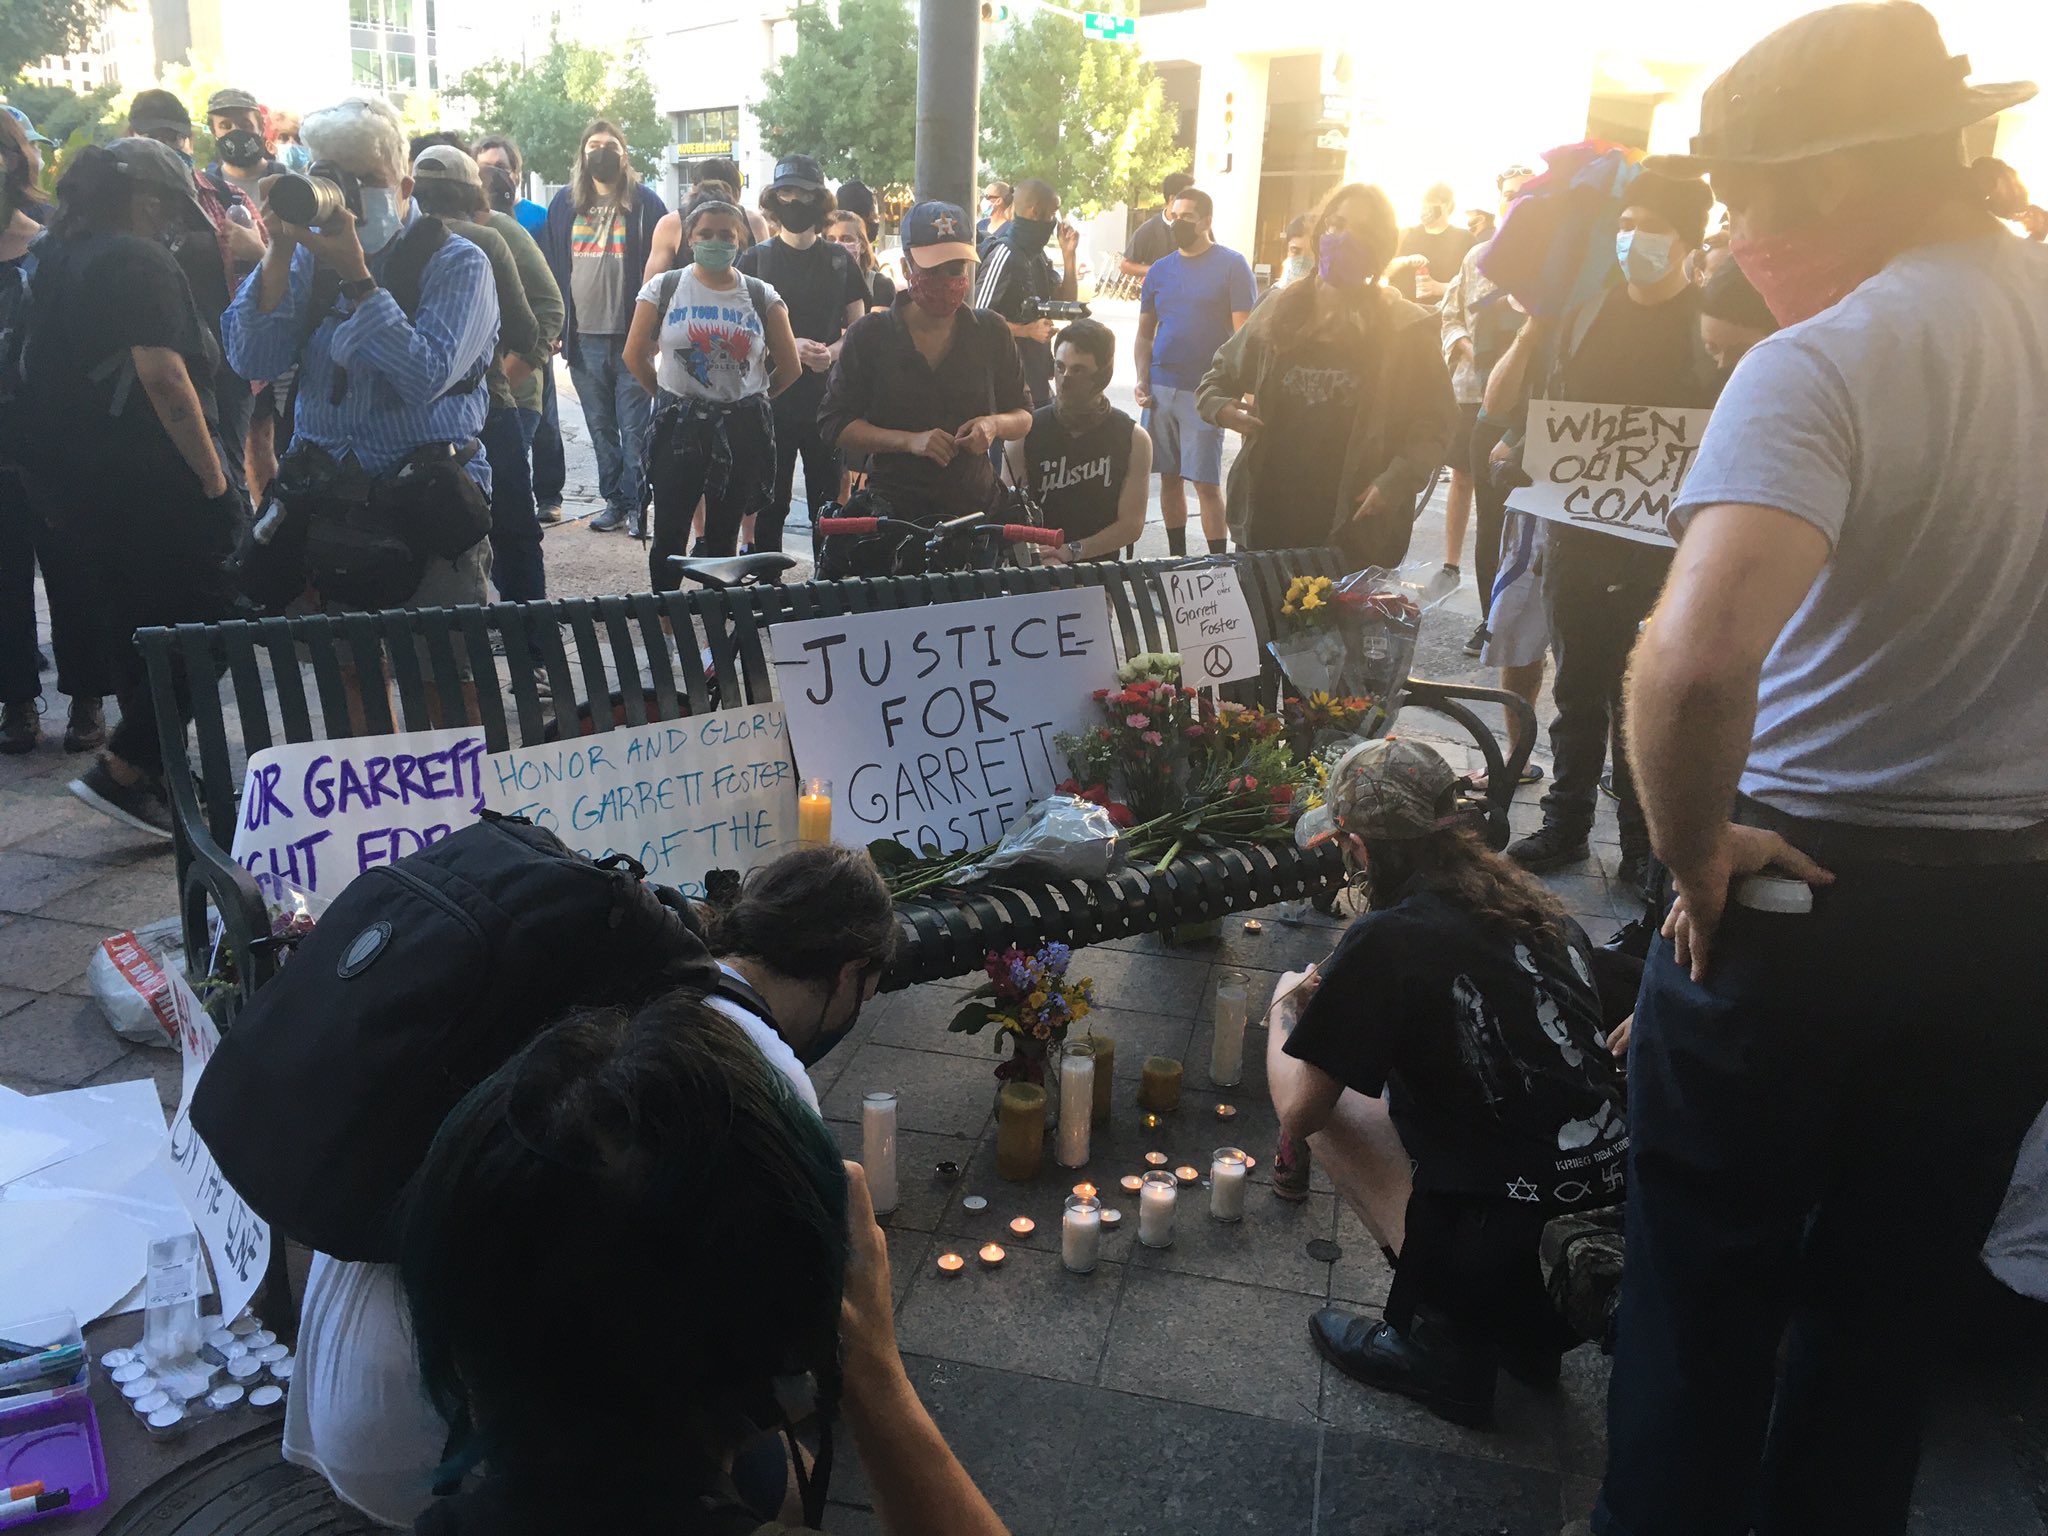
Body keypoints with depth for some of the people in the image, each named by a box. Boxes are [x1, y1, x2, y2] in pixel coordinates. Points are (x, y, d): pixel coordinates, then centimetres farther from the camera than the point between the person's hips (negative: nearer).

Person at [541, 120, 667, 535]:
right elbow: (551, 265, 12)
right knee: (601, 427, 10)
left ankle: (636, 504, 3)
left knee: (634, 428, -3)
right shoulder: (565, 203, 12)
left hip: (631, 334, -4)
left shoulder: (645, 202, 2)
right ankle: (613, 501, 18)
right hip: (583, 335, 4)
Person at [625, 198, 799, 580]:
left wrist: (751, 401, 11)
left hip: (743, 430, 1)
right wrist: (669, 398, 10)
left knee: (724, 537, 10)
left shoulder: (762, 297, 3)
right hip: (678, 427, -1)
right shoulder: (663, 290, 1)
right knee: (669, 534, 0)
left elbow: (790, 368, 8)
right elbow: (635, 355, 7)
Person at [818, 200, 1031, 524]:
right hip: (892, 514, -2)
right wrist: (908, 441, -16)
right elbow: (834, 424, -2)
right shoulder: (869, 334, 2)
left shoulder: (991, 331, 9)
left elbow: (1023, 416, 17)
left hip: (975, 507, 2)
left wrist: (994, 424, -7)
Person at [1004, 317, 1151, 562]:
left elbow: (1131, 525, -1)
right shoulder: (1024, 434, 4)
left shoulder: (1134, 439, 3)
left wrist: (1071, 551, -13)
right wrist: (1046, 558, -19)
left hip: (1100, 565, 0)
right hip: (1034, 570, 0)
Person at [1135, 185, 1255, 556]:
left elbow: (1244, 334, -6)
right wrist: (1142, 379, 0)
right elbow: (1145, 332, 16)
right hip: (1161, 389, 5)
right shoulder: (1159, 270, 12)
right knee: (1169, 478, 9)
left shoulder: (1232, 266, -2)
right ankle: (1177, 559, 20)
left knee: (1206, 483, -7)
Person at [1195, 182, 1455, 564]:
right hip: (1270, 515, 4)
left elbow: (1434, 421, -3)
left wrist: (1395, 483, -16)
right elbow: (1218, 376, 23)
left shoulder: (1404, 328, 0)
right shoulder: (1280, 313, 11)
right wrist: (1220, 408, 1)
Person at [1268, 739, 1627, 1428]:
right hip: (1618, 1209, 7)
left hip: (1509, 1237, -7)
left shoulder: (1385, 940, -12)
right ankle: (1524, 1328, 26)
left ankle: (1445, 1342, 14)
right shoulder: (1541, 908, 8)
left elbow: (1297, 1111, -5)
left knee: (1329, 1105, 9)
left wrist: (1285, 1006, 15)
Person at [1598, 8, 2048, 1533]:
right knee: (1894, 1294, 22)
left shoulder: (1825, 364, -21)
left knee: (1706, 1287, 14)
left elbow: (1696, 659, -38)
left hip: (1805, 894, -6)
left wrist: (1692, 845, -21)